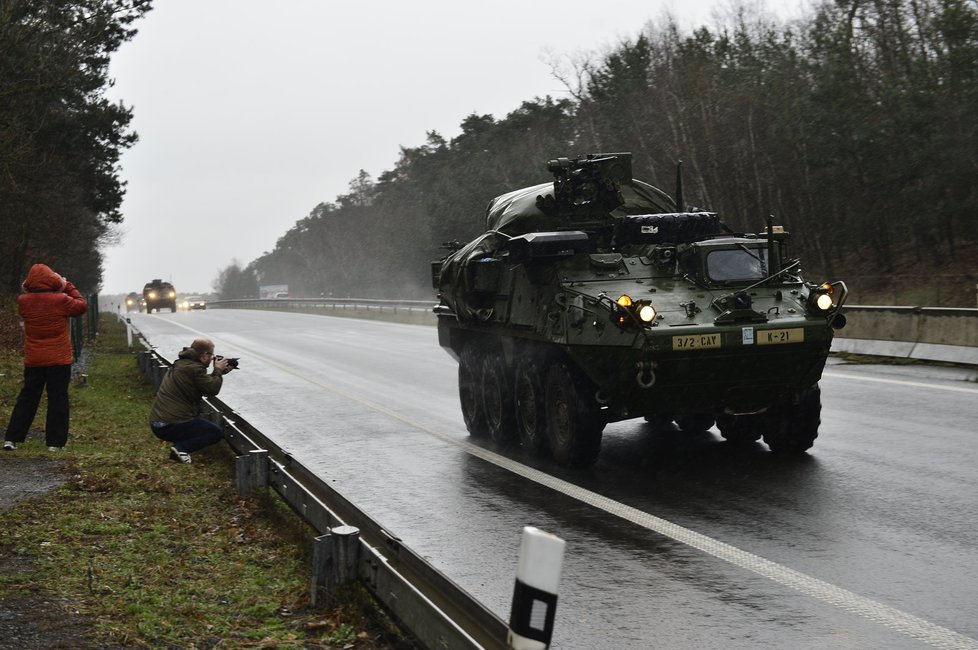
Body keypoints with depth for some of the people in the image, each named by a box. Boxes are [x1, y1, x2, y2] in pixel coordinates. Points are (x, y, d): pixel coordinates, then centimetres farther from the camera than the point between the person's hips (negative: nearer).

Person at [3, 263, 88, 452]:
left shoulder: (24, 301, -7)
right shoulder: (61, 300, -15)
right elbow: (82, 306, 2)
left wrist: (30, 288, 8)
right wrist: (68, 286, 8)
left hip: (33, 360, 3)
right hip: (59, 359, -3)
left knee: (27, 397, 12)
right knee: (57, 398, 4)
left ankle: (11, 439, 9)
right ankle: (55, 442, 4)